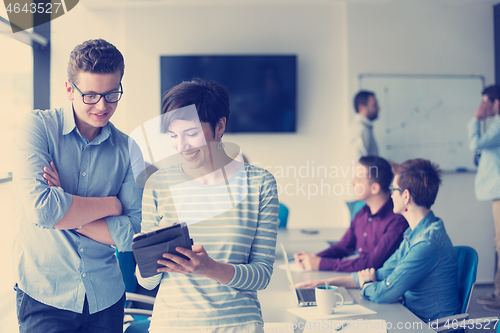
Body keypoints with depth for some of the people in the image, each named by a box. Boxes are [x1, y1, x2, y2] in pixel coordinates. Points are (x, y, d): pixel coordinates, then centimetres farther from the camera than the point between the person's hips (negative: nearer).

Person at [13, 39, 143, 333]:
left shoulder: (128, 149, -1)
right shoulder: (38, 127, -8)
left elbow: (132, 234, -8)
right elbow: (40, 207, -23)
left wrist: (64, 212, -16)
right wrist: (110, 204, -12)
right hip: (44, 296, -3)